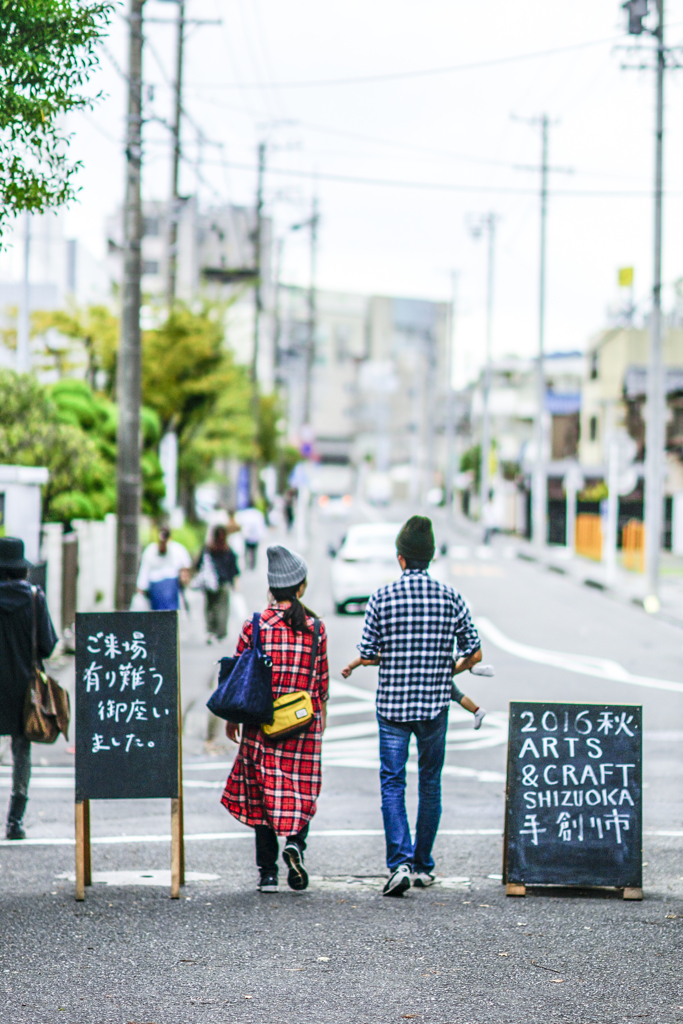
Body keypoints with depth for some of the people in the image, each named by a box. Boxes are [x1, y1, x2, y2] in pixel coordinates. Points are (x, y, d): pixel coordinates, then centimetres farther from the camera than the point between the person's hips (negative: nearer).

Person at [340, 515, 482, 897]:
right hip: (435, 704, 1)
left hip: (392, 704, -1)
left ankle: (400, 862, -14)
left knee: (392, 783, 2)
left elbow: (367, 655, -4)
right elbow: (474, 655, 0)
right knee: (430, 783, 14)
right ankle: (424, 866, 22)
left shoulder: (383, 597, -6)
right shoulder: (450, 597, -2)